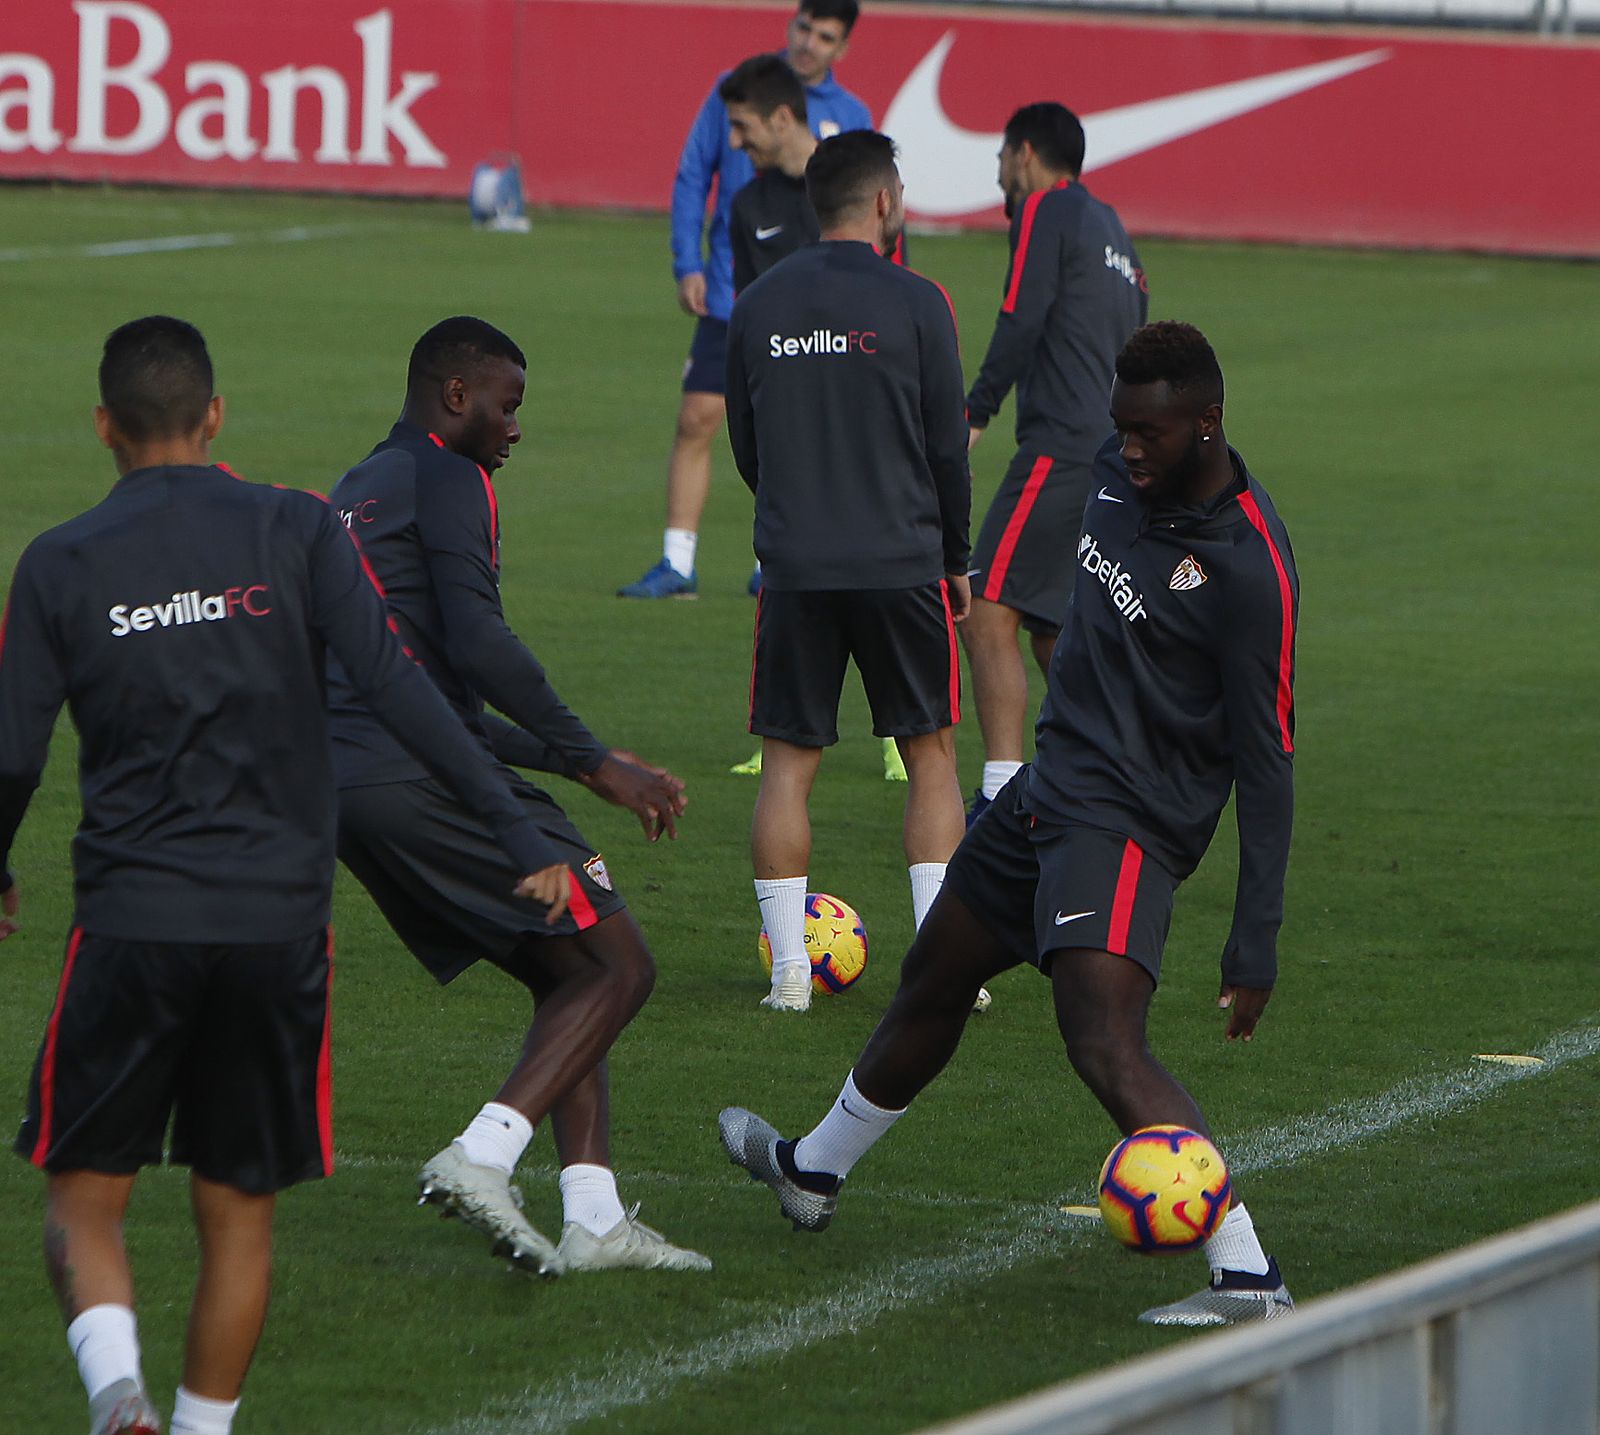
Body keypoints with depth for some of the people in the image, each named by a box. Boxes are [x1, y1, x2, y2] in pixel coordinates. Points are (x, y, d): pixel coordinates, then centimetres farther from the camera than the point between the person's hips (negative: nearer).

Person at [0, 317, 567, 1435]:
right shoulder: (296, 533, 0)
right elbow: (398, 688, -8)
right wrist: (519, 834, -6)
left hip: (131, 921, -1)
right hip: (280, 922, 1)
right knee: (239, 1210, 13)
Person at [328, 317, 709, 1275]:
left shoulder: (354, 494, 27)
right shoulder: (444, 479, -3)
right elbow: (478, 646, -17)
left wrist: (566, 759, 32)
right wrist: (598, 763, -14)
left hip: (347, 786, 10)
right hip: (422, 777, -10)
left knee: (567, 978, 15)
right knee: (617, 967, -4)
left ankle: (594, 1220, 4)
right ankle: (482, 1156, -19)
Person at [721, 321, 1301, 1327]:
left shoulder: (1250, 568, -21)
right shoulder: (1119, 474, 2)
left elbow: (1266, 763, -19)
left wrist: (1256, 943, -20)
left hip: (1127, 823, -9)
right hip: (1050, 786, 9)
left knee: (1105, 1041, -26)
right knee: (932, 984, 25)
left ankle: (1250, 1279, -31)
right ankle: (815, 1171, 49)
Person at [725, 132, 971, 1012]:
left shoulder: (758, 304, 5)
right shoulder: (914, 303, -6)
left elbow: (743, 444, 12)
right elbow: (948, 445, -3)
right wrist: (954, 558, 10)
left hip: (794, 570, 2)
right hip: (902, 564, -2)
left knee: (787, 764, 7)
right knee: (931, 757, 8)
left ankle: (788, 969, 2)